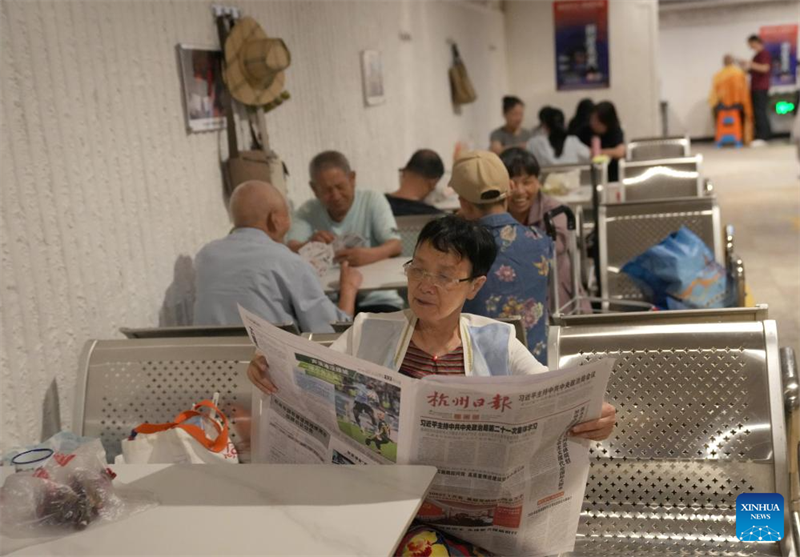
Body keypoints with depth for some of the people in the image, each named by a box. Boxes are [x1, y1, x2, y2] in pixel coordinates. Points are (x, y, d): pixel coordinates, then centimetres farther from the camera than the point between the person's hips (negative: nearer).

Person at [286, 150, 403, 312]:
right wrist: (309, 245, -29)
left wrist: (367, 256, -32)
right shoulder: (308, 211, 7)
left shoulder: (373, 200, 1)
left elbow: (396, 246, -10)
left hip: (376, 300, -1)